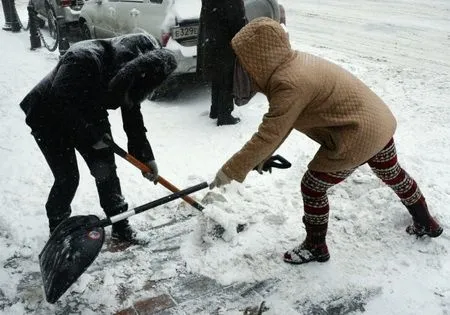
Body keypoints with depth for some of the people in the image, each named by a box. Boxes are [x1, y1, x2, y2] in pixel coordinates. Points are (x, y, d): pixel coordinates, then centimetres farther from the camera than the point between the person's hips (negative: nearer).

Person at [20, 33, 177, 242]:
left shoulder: (133, 73, -15)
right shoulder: (84, 59, -38)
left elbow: (132, 116, -3)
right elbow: (61, 105, -33)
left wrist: (146, 157, -2)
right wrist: (92, 137, -26)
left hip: (89, 116, 6)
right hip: (50, 118, -6)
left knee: (106, 170, 3)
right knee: (68, 178, -6)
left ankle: (120, 225, 17)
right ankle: (57, 229, 18)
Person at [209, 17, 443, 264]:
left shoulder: (290, 83, -26)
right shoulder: (295, 62, 4)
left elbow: (269, 135, -23)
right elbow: (280, 124, 9)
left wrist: (231, 172, -16)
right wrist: (262, 156, 9)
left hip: (356, 138, -10)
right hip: (381, 122, 10)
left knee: (312, 189, 7)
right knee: (394, 176, 30)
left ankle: (315, 248, 27)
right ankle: (426, 224, 53)